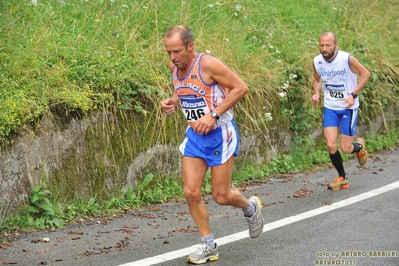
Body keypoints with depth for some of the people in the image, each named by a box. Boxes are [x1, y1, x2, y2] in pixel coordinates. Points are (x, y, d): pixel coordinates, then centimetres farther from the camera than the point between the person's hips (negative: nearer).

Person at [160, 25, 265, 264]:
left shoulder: (208, 64, -21)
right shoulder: (174, 67, 0)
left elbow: (241, 87, -19)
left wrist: (214, 114, -24)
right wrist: (173, 101, -3)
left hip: (220, 134, -6)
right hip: (195, 135, 6)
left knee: (221, 196, 0)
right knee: (191, 192, -3)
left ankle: (251, 207, 34)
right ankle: (209, 246, 12)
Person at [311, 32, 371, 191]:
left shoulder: (347, 59, -20)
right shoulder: (317, 61, -8)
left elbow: (365, 74, -10)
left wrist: (353, 94, -19)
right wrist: (316, 93, -9)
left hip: (348, 108, -3)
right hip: (330, 108, 3)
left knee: (346, 148, -3)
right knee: (331, 145, -7)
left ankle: (359, 146, 36)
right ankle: (342, 178, 15)